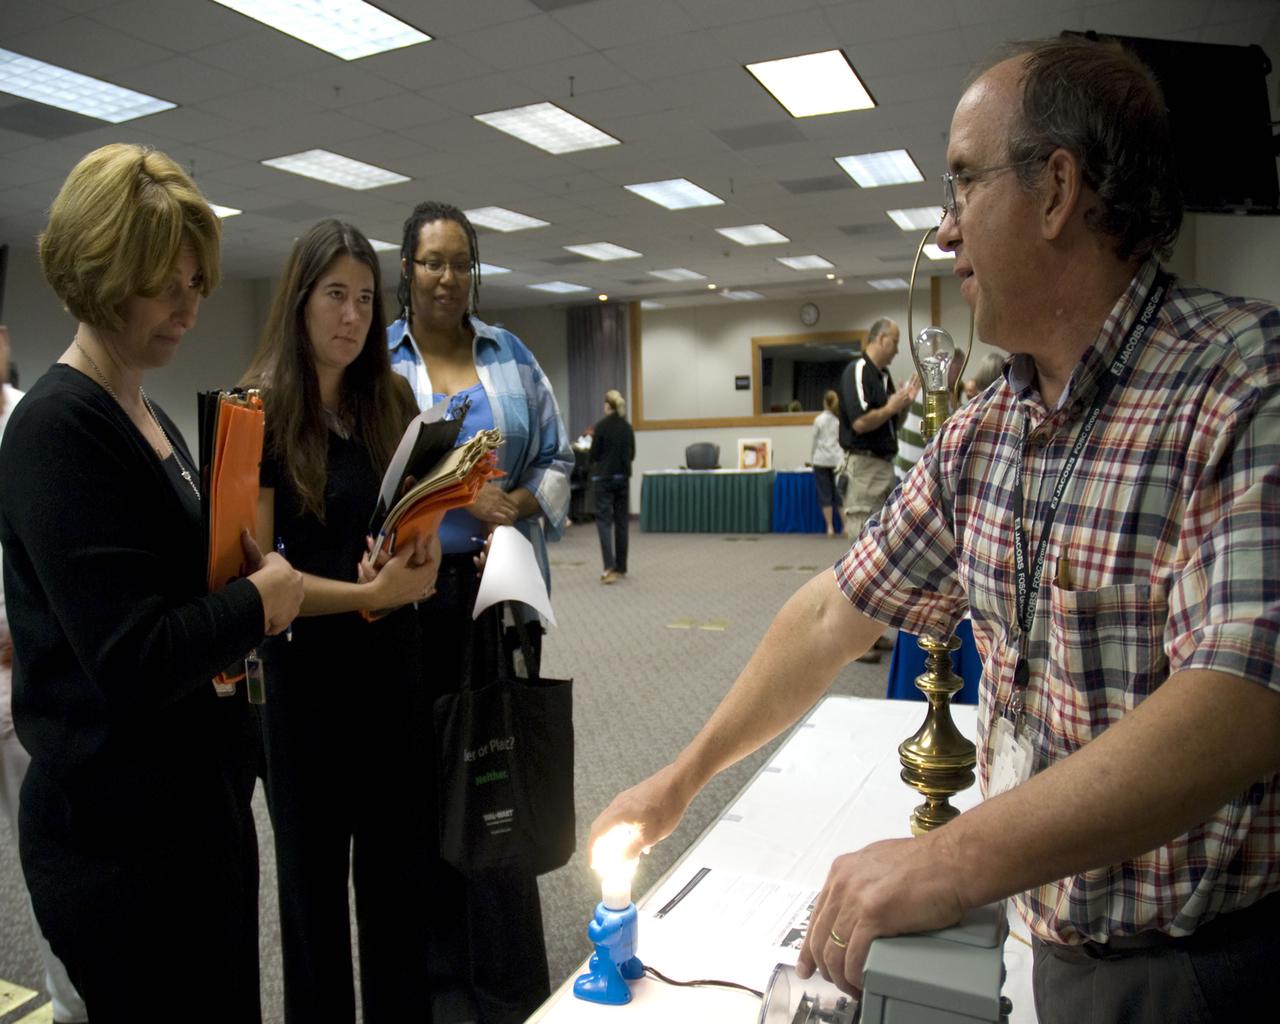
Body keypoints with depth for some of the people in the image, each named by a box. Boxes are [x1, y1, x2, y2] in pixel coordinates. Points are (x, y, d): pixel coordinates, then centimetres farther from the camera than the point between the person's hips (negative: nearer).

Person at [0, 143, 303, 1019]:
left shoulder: (150, 417, 10)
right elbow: (132, 658, -26)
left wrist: (252, 573, -2)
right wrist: (259, 601, -12)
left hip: (200, 802, 9)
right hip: (124, 838, -9)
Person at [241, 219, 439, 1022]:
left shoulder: (392, 401, 4)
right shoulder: (258, 411, -9)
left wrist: (418, 557, -11)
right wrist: (370, 593, -26)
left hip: (393, 660, 4)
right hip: (306, 667, -4)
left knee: (399, 862, 14)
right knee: (315, 870, 13)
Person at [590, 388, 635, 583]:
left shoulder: (601, 426, -11)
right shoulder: (628, 427, 5)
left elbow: (594, 455, -7)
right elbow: (632, 455, 12)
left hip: (604, 477, -5)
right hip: (623, 477, 5)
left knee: (604, 520, -5)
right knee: (621, 521, 11)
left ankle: (610, 567, -18)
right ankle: (621, 567, 15)